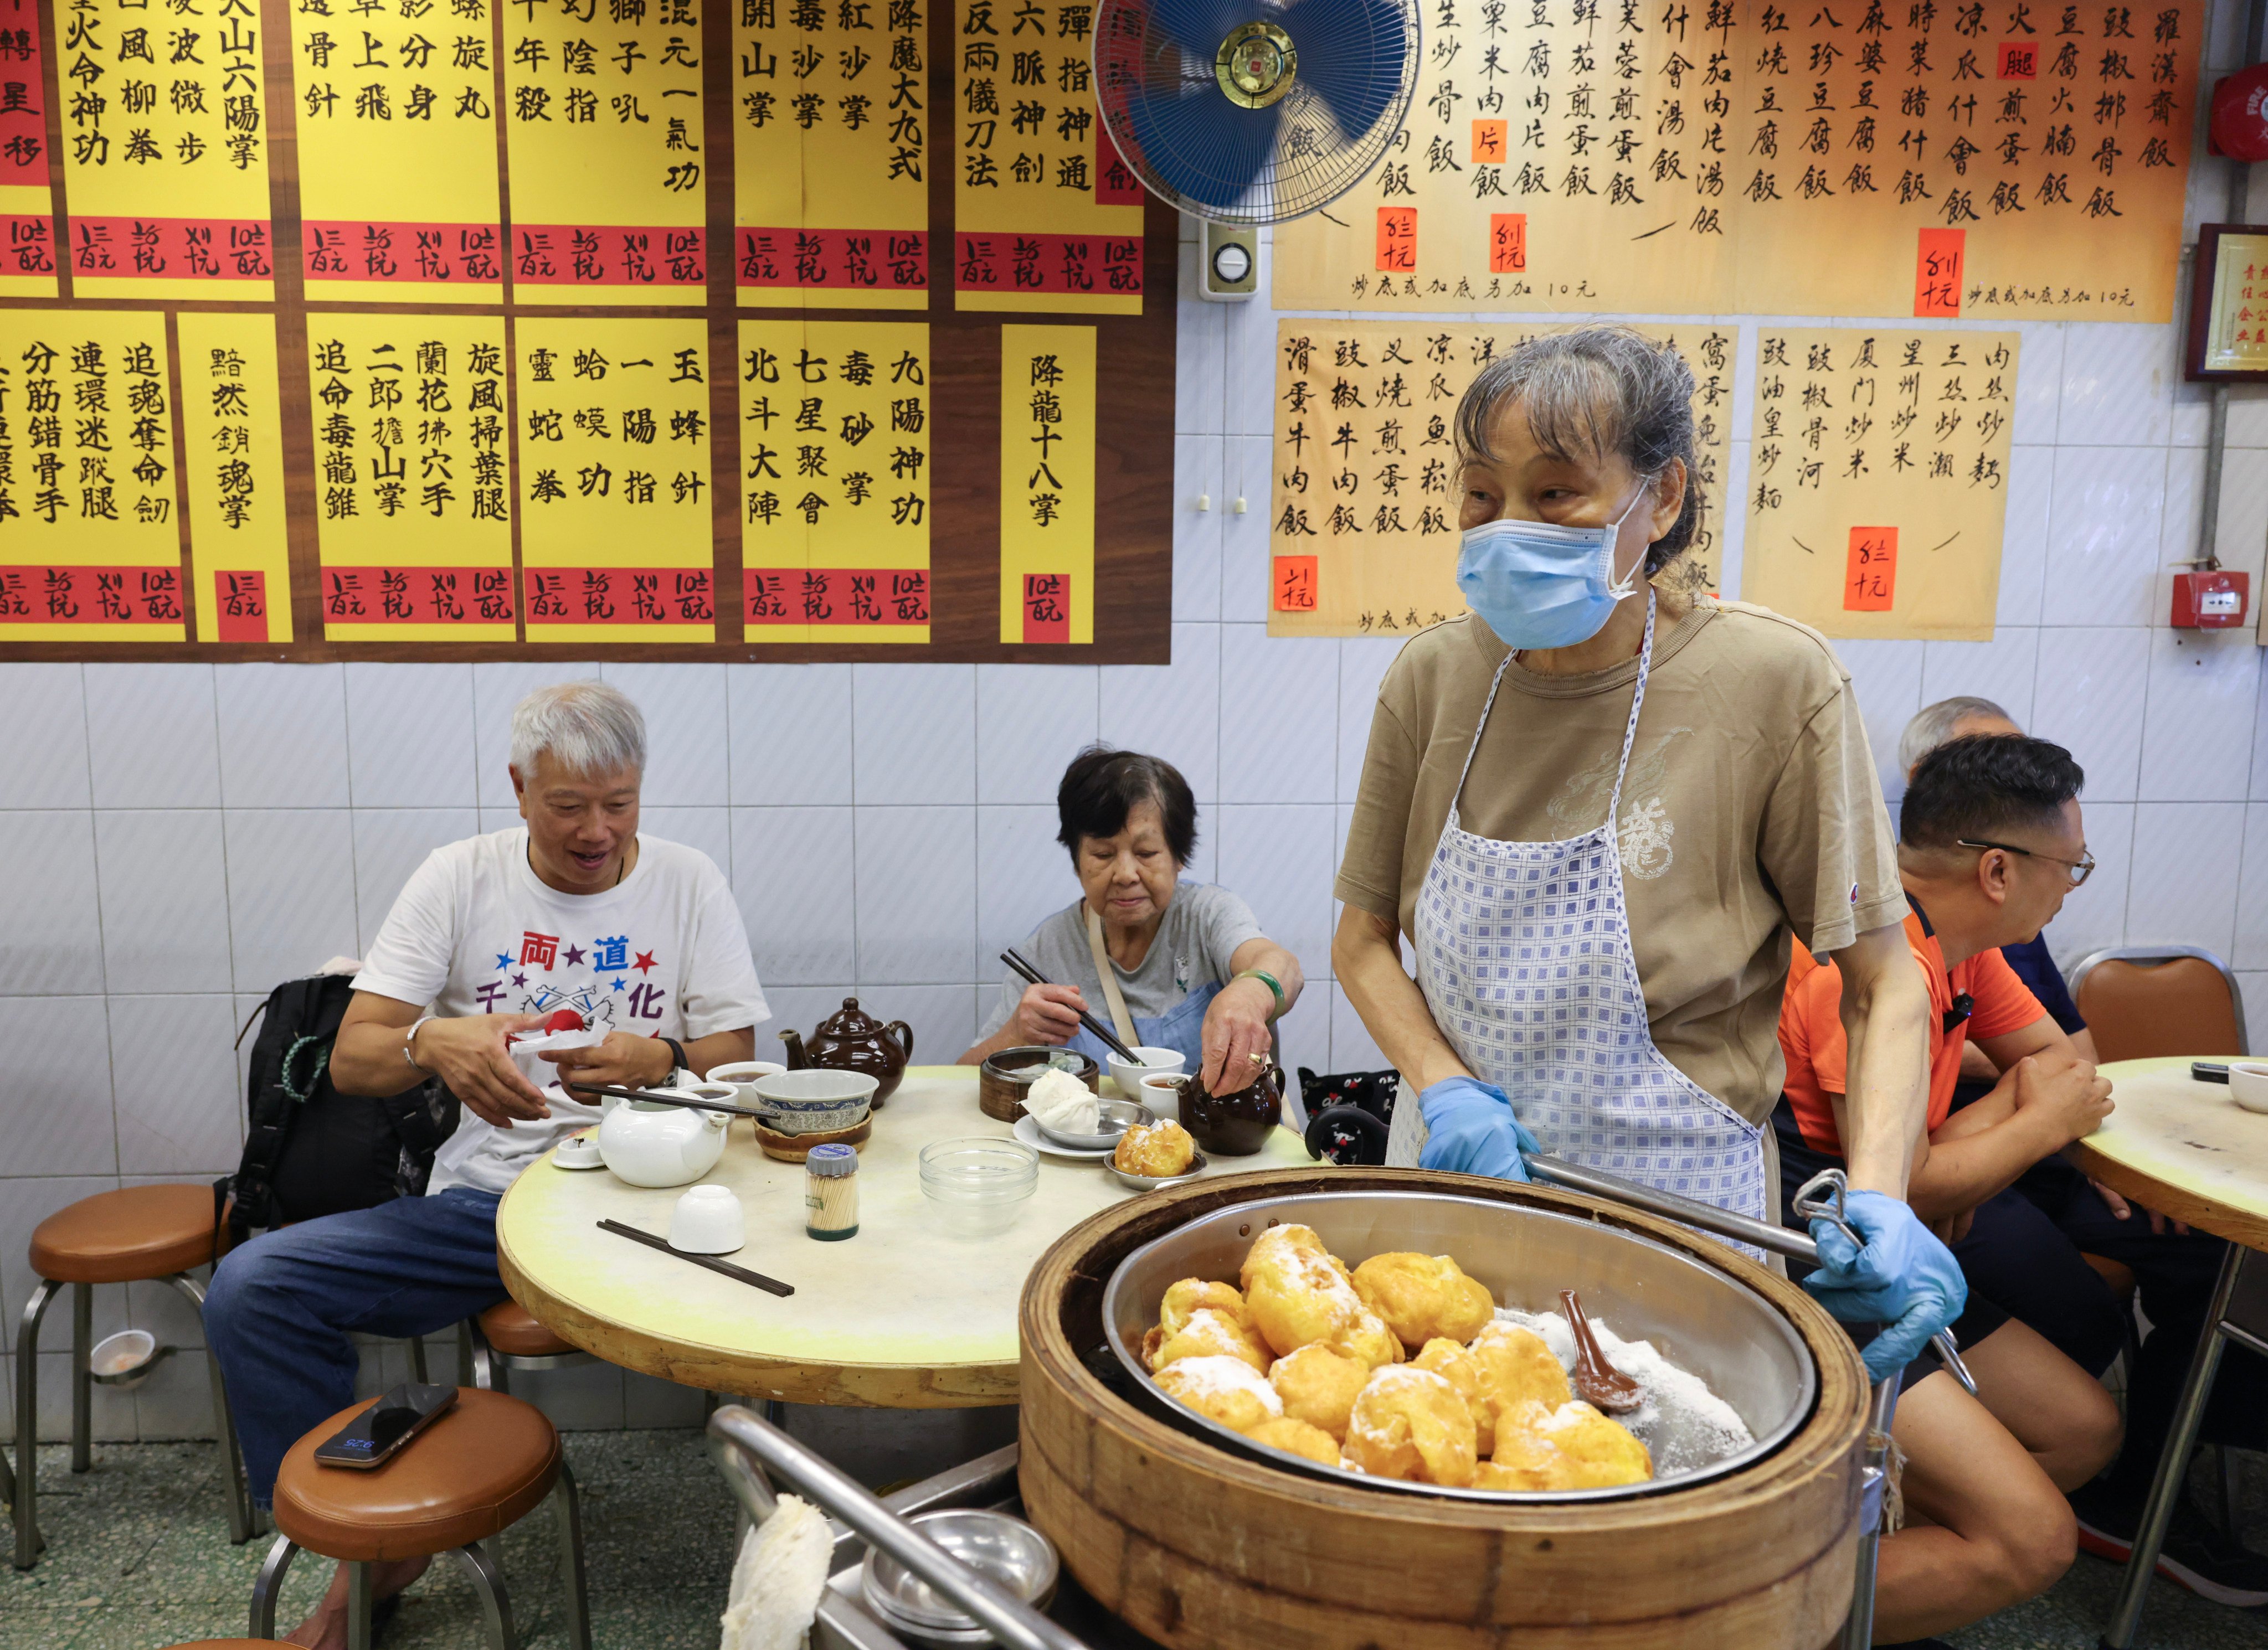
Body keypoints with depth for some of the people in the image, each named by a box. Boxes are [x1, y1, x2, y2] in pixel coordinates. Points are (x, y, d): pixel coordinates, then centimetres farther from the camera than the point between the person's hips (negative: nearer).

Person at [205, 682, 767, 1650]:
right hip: (484, 1200, 2)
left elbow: (740, 1064, -1)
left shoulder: (689, 883, 1)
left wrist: (661, 1063, -24)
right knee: (249, 1289, -18)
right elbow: (349, 1060, 0)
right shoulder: (460, 879, 3)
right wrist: (434, 1044, -24)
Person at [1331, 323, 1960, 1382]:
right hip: (1451, 1174, 3)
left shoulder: (1772, 682, -14)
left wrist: (1878, 1195, -22)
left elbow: (1882, 983, -7)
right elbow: (1363, 940, 5)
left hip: (1669, 1203, -3)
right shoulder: (1434, 677, -4)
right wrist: (1444, 1087, -12)